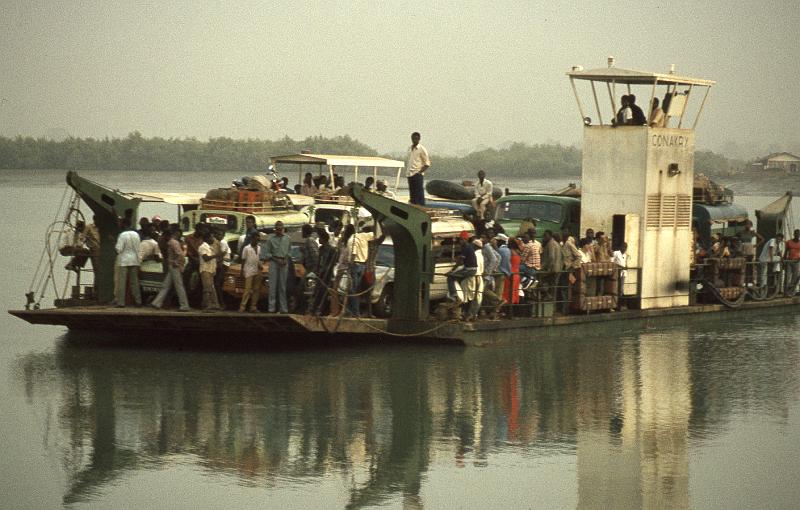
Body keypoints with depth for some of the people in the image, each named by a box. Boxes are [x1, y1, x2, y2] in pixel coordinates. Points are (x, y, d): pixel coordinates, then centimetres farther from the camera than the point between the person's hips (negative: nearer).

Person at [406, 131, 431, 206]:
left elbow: (427, 163, -6)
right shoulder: (410, 149, 14)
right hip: (410, 174, 7)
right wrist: (407, 170, 8)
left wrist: (420, 172, -15)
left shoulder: (422, 149, -5)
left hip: (417, 174, -7)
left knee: (419, 195, -8)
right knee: (412, 194, 9)